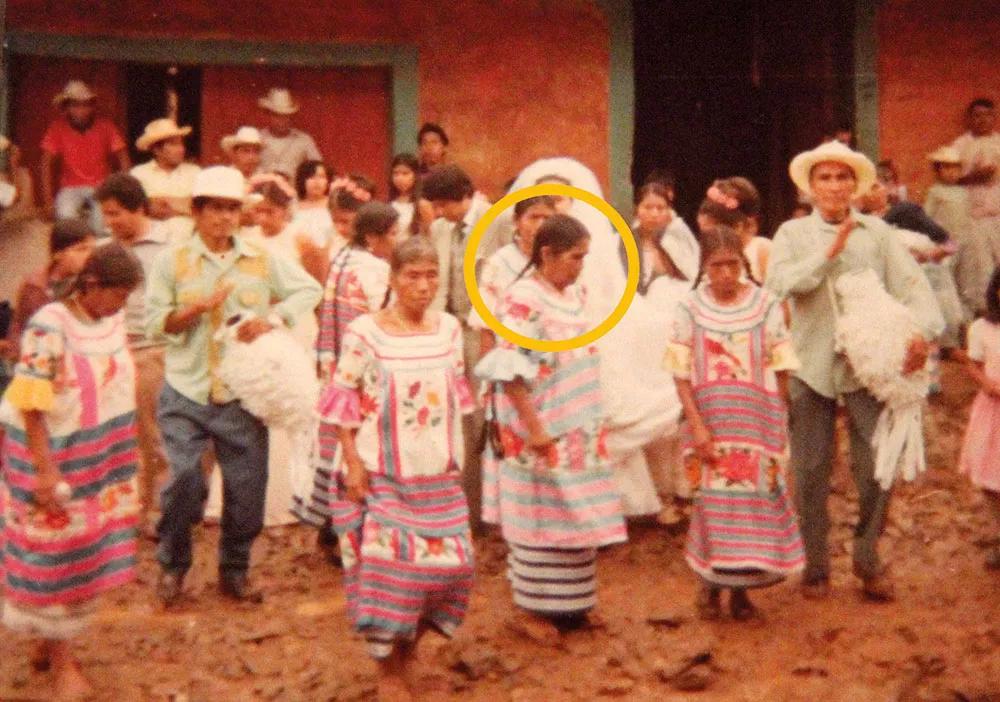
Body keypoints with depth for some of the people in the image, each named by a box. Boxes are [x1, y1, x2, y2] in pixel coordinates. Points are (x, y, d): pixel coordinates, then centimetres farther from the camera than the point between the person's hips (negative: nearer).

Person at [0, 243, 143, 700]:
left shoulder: (111, 320, 1)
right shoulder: (49, 328, -20)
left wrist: (126, 454, 15)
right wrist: (44, 470, -19)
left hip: (102, 460, 7)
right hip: (57, 459, -7)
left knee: (86, 553, 14)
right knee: (55, 557, 4)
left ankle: (51, 643, 30)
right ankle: (62, 663, 16)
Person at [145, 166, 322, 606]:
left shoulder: (262, 261, 4)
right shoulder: (173, 262, 0)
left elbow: (310, 290, 8)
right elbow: (155, 323, -4)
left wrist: (274, 317, -8)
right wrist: (199, 307, -18)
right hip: (186, 393, -2)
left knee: (247, 486, 5)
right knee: (183, 480, -10)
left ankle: (234, 570, 24)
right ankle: (172, 566, 14)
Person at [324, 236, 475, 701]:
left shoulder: (449, 328, 4)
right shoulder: (365, 332, -11)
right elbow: (344, 401, -8)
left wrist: (455, 457, 12)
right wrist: (352, 462, -12)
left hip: (437, 475, 5)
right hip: (382, 475, -5)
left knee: (446, 562, 6)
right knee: (389, 567, -2)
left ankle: (405, 649, 30)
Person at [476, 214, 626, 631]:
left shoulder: (575, 293, 8)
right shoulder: (523, 301, -16)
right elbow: (510, 373, -20)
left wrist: (592, 419, 15)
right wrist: (535, 429, -19)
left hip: (579, 430, 8)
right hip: (542, 432, -8)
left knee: (575, 516, 14)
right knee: (543, 518, 2)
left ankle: (570, 603, 27)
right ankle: (537, 609, 16)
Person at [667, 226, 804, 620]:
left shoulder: (766, 306, -2)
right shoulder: (691, 309, -2)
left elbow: (780, 370, 1)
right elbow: (682, 374, -4)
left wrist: (779, 424, -3)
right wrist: (697, 426, -12)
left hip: (756, 424, 1)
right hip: (711, 423, 0)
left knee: (755, 499, 3)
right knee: (714, 500, 3)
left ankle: (740, 586, 18)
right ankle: (710, 583, 20)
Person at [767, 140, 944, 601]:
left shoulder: (877, 233, 6)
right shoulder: (793, 233, 6)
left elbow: (911, 284, -4)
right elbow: (779, 283, -11)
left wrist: (923, 330, -21)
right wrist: (830, 252, -15)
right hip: (811, 367, 0)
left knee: (876, 467, 0)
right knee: (810, 471, 6)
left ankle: (868, 559, 20)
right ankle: (814, 565, 20)